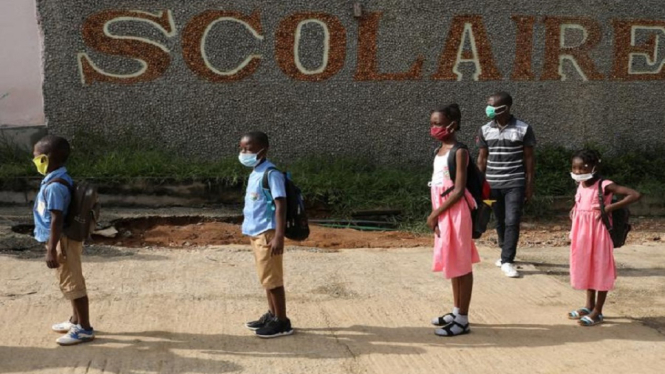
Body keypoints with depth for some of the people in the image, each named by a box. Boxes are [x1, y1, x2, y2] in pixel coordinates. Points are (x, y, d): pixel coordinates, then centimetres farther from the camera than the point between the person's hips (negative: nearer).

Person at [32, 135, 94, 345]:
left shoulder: (54, 186, -23)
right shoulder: (61, 179, 8)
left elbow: (57, 220, -24)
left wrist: (51, 250, -22)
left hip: (62, 242, -10)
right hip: (64, 240, 10)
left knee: (73, 284, -2)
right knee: (71, 283, 20)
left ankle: (85, 329, 7)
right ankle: (76, 320, 34)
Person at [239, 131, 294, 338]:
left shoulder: (271, 174, -16)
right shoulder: (255, 173, 13)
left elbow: (281, 206, -20)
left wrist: (279, 237, -24)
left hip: (267, 234, -9)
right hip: (256, 233, 9)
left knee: (272, 278, -4)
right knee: (266, 278, 17)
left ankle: (282, 322, 3)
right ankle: (272, 315, 28)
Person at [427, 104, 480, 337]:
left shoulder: (459, 152, -14)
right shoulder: (440, 151, 12)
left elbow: (458, 191, -19)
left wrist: (435, 214, -16)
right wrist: (435, 214, 6)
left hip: (455, 213, -9)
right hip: (443, 213, 9)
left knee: (461, 265, -2)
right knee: (453, 264, 16)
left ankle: (463, 319, 4)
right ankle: (457, 312, 27)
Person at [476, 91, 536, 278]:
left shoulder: (523, 129, -6)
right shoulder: (485, 130, 3)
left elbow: (529, 158, -2)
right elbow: (482, 158, 9)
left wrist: (530, 184, -3)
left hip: (515, 183, -3)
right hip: (492, 184, 3)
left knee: (512, 222, -9)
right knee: (500, 222, 12)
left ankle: (507, 261, -5)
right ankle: (505, 253, 29)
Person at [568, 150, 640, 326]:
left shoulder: (605, 186, -16)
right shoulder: (581, 185, 4)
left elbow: (635, 195, -21)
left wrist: (611, 207, -24)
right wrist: (574, 208, 7)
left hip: (598, 233, -7)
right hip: (582, 233, 7)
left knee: (600, 269, 2)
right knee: (586, 267, 15)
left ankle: (597, 312, 10)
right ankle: (589, 306, 29)